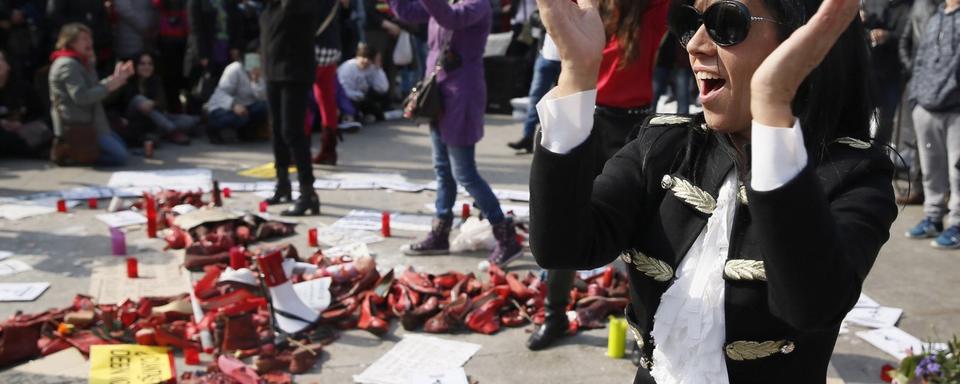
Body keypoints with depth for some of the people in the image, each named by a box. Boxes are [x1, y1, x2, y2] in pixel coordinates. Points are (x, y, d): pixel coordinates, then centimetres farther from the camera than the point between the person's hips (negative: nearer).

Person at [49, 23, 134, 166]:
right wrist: (109, 86, -22)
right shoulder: (68, 65, -16)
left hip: (87, 122, 11)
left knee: (122, 147, 22)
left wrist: (116, 79, 5)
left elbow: (93, 88, 18)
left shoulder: (81, 63, 17)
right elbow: (81, 97, -26)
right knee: (120, 156, -15)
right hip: (76, 126, -11)